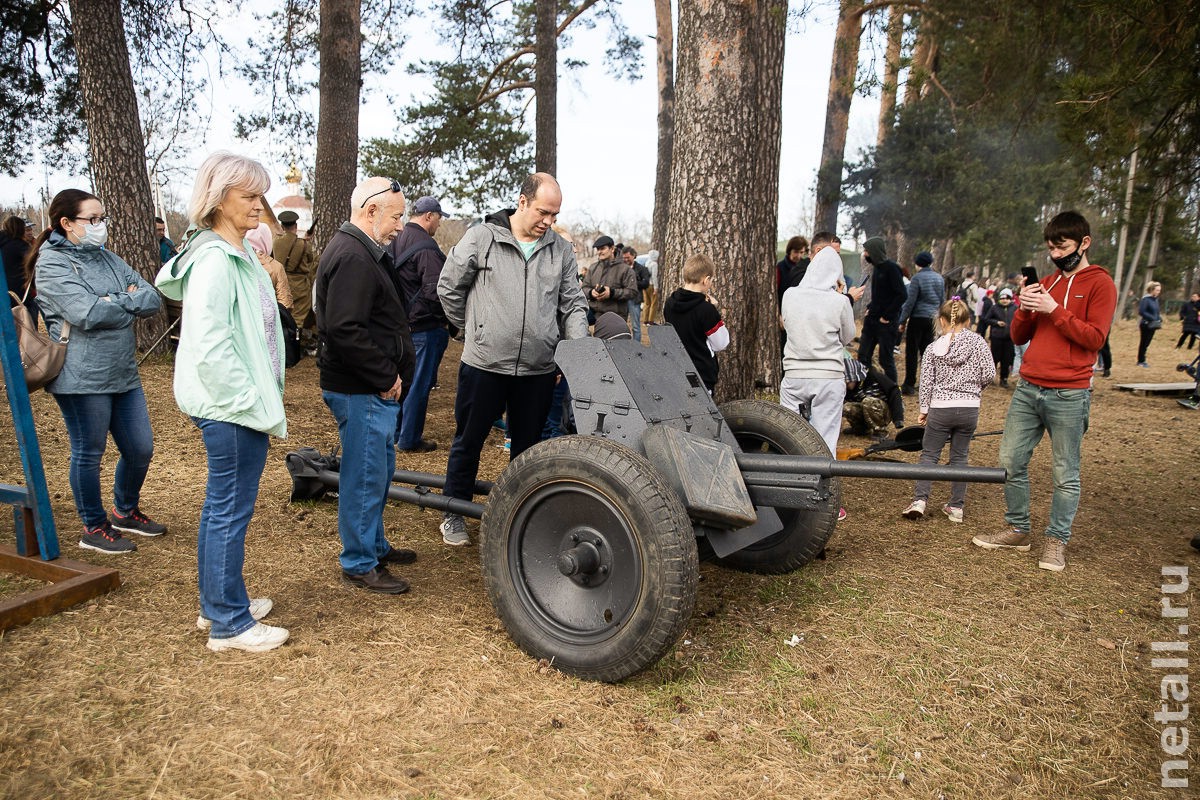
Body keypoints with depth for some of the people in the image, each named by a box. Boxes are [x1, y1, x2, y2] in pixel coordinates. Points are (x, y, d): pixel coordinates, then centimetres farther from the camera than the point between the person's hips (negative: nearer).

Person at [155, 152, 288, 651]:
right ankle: (229, 624, 13)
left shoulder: (238, 254, 13)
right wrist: (257, 407, -20)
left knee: (220, 506, 18)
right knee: (231, 511, 0)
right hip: (233, 408, -10)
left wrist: (262, 400, 15)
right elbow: (210, 348, -24)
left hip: (232, 405, 10)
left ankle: (216, 605, 33)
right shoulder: (215, 260, -18)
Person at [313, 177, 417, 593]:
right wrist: (387, 377, -19)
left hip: (375, 388, 11)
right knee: (365, 477, 0)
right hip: (361, 391, -11)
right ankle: (359, 563, 13)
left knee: (379, 472, 20)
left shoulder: (366, 252, 16)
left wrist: (390, 375, 15)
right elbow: (345, 331, -28)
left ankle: (375, 546, 35)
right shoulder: (352, 256, -19)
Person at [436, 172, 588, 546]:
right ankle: (454, 513, 28)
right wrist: (475, 329, 7)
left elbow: (573, 303, 10)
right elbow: (449, 287, 3)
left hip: (538, 370, 3)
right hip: (484, 364, -3)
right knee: (468, 441, 11)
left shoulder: (561, 249, 6)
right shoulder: (482, 238, -5)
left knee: (527, 445, 14)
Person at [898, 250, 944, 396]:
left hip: (917, 318, -6)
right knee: (927, 352, 11)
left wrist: (903, 321, -6)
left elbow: (910, 302, -12)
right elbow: (942, 300, 16)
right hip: (932, 319, 6)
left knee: (912, 352, -1)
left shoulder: (917, 278, -11)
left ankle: (909, 385, -1)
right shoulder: (940, 278, 9)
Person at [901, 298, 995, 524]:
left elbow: (926, 382, -2)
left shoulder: (933, 348, -2)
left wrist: (924, 409, 7)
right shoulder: (978, 342, -2)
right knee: (959, 457, 11)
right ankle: (956, 507, 13)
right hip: (969, 408, 1)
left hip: (940, 408, -1)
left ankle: (919, 500, -4)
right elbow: (989, 374, -4)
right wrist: (974, 386, 16)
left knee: (929, 455, 8)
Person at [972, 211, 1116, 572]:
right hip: (1028, 389, 6)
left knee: (1065, 474, 2)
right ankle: (1017, 530, 19)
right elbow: (1019, 337, 15)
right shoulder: (1045, 283, 16)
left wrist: (1054, 310, -16)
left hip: (1069, 395, -5)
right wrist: (1024, 309, -3)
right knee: (1010, 461, 6)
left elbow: (1095, 337, -11)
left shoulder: (1100, 283, 0)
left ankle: (1056, 540, 14)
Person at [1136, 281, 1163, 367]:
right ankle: (1140, 361, 10)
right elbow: (1141, 312, -20)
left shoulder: (1155, 299, 9)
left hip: (1152, 325, 7)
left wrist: (1159, 319, -1)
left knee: (1146, 343, 12)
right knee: (1143, 343, 1)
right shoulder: (1146, 299, -14)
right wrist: (1152, 318, -22)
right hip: (1146, 324, -7)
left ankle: (1142, 360, 20)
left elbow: (1157, 311, 17)